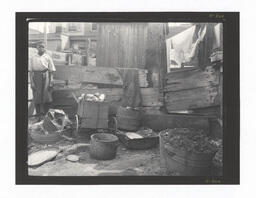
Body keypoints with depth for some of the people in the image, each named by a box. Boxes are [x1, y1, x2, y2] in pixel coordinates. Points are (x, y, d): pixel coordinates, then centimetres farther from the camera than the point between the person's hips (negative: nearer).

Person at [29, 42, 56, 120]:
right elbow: (30, 71, 6)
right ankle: (39, 115, 12)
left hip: (46, 77, -1)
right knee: (37, 97, 2)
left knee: (47, 96, -2)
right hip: (36, 77, 1)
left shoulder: (48, 57, 5)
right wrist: (31, 82, -3)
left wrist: (51, 82, -2)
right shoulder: (33, 58, 8)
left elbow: (51, 71, 5)